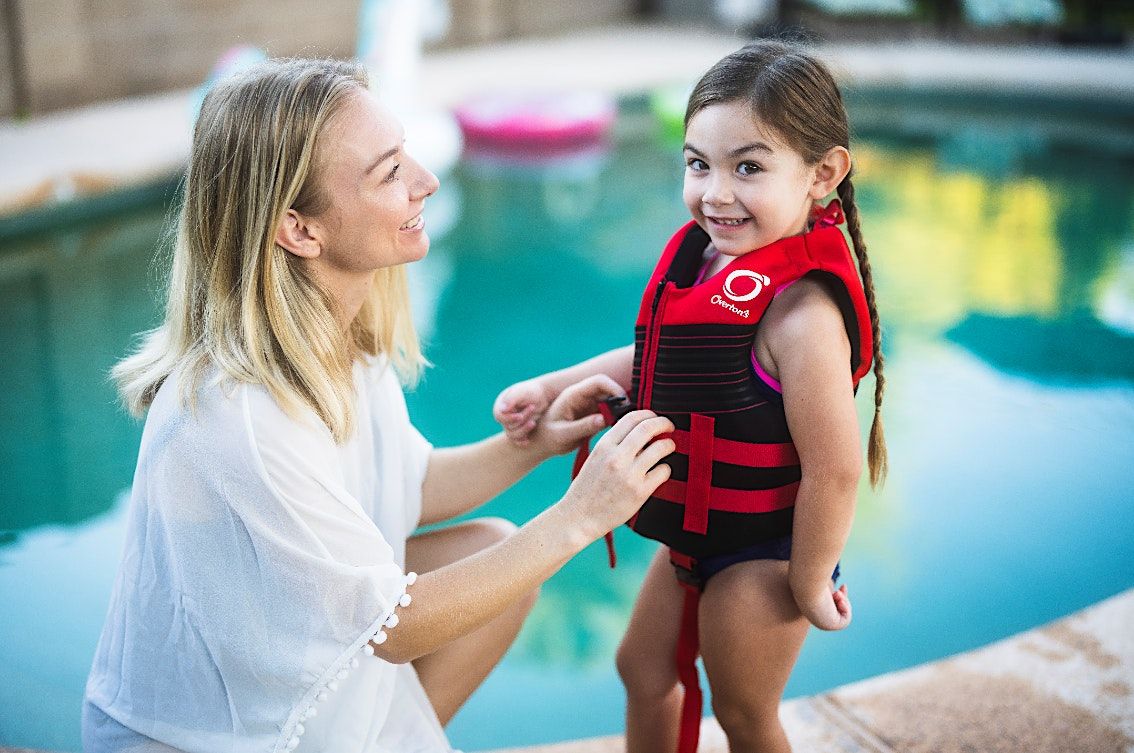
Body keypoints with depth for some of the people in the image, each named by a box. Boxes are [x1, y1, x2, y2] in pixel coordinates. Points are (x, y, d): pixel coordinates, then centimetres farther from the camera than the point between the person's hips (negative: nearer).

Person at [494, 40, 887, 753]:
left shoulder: (800, 310, -33)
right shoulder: (705, 258, -6)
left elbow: (834, 469, -30)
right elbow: (661, 358, 11)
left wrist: (808, 587, -18)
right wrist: (551, 387, 2)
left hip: (758, 557, -8)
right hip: (692, 534, 9)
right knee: (644, 669, 27)